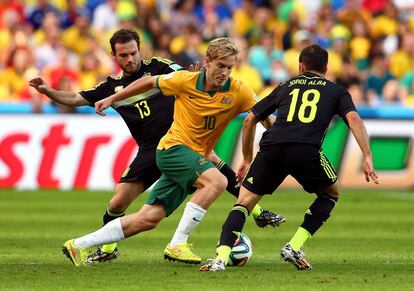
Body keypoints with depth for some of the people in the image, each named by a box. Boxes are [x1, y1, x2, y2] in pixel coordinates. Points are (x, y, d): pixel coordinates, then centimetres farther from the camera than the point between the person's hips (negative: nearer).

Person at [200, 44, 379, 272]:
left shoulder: (285, 87, 31)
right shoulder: (336, 91, 24)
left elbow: (250, 120, 31)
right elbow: (353, 118, 5)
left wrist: (247, 160, 42)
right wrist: (367, 157, -1)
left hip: (271, 147, 2)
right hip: (306, 150, -2)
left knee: (244, 201, 12)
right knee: (331, 194, 26)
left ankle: (221, 257, -9)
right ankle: (294, 247, 12)